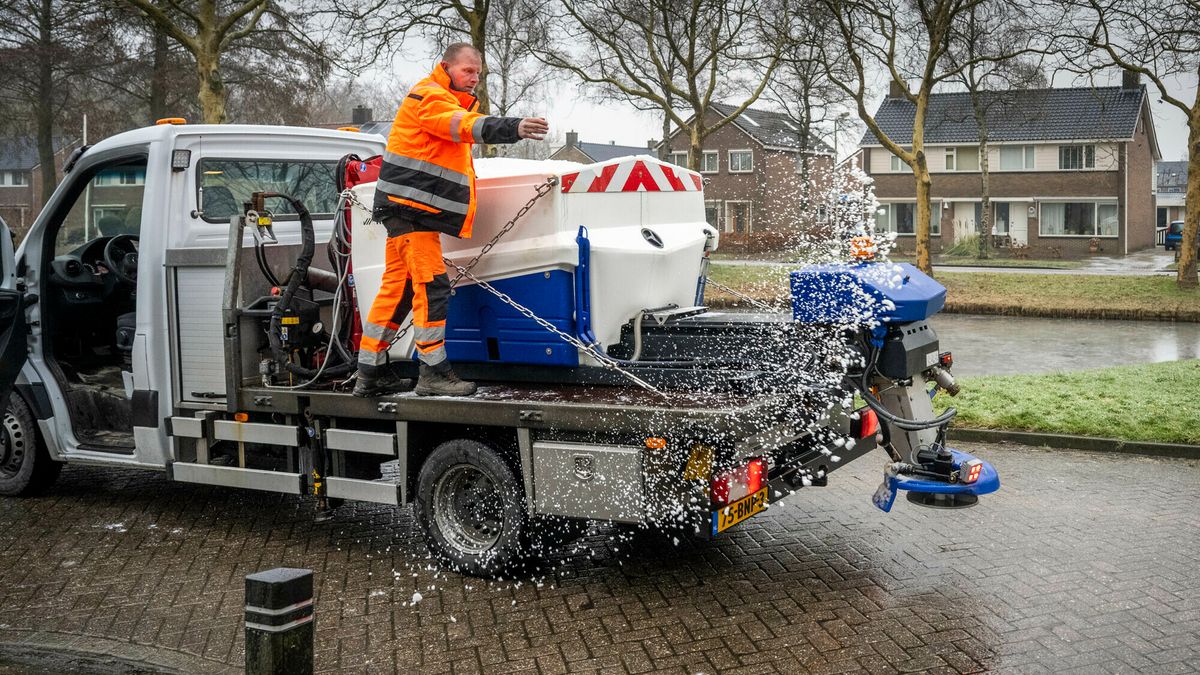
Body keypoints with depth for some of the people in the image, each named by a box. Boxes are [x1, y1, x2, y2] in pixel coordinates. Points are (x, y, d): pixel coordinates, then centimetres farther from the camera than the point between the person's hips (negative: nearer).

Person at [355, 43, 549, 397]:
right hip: (408, 206, -11)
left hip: (416, 210, 11)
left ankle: (371, 372, 14)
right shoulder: (428, 96, -11)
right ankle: (433, 372, -11)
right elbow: (466, 125, -28)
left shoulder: (450, 102, 24)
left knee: (398, 287, 10)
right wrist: (514, 128, -42)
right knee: (432, 285, -13)